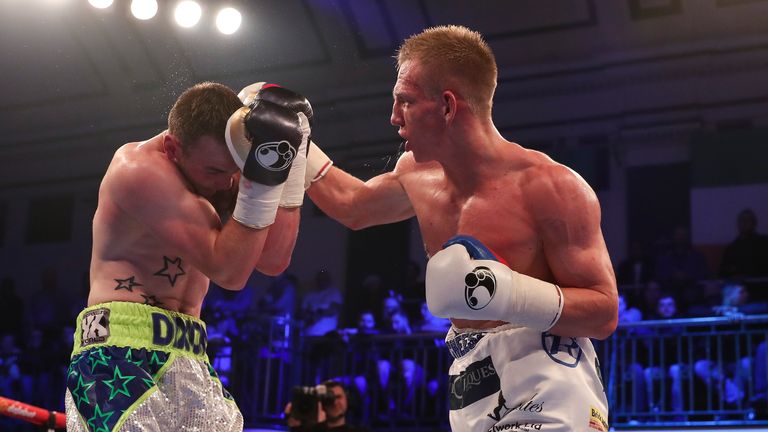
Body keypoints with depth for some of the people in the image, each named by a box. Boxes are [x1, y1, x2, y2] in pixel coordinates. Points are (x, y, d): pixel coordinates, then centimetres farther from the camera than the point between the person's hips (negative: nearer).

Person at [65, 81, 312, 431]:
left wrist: (290, 161, -6)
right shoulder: (141, 170, -13)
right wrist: (261, 176, -26)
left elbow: (272, 260, 0)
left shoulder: (218, 169, 7)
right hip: (121, 349, -7)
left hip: (188, 357, 7)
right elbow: (228, 270, -18)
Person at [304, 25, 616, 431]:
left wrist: (506, 293, -29)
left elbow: (605, 311, -15)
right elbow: (352, 205, 29)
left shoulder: (549, 186, -16)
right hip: (472, 398, 7)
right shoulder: (418, 173, 6)